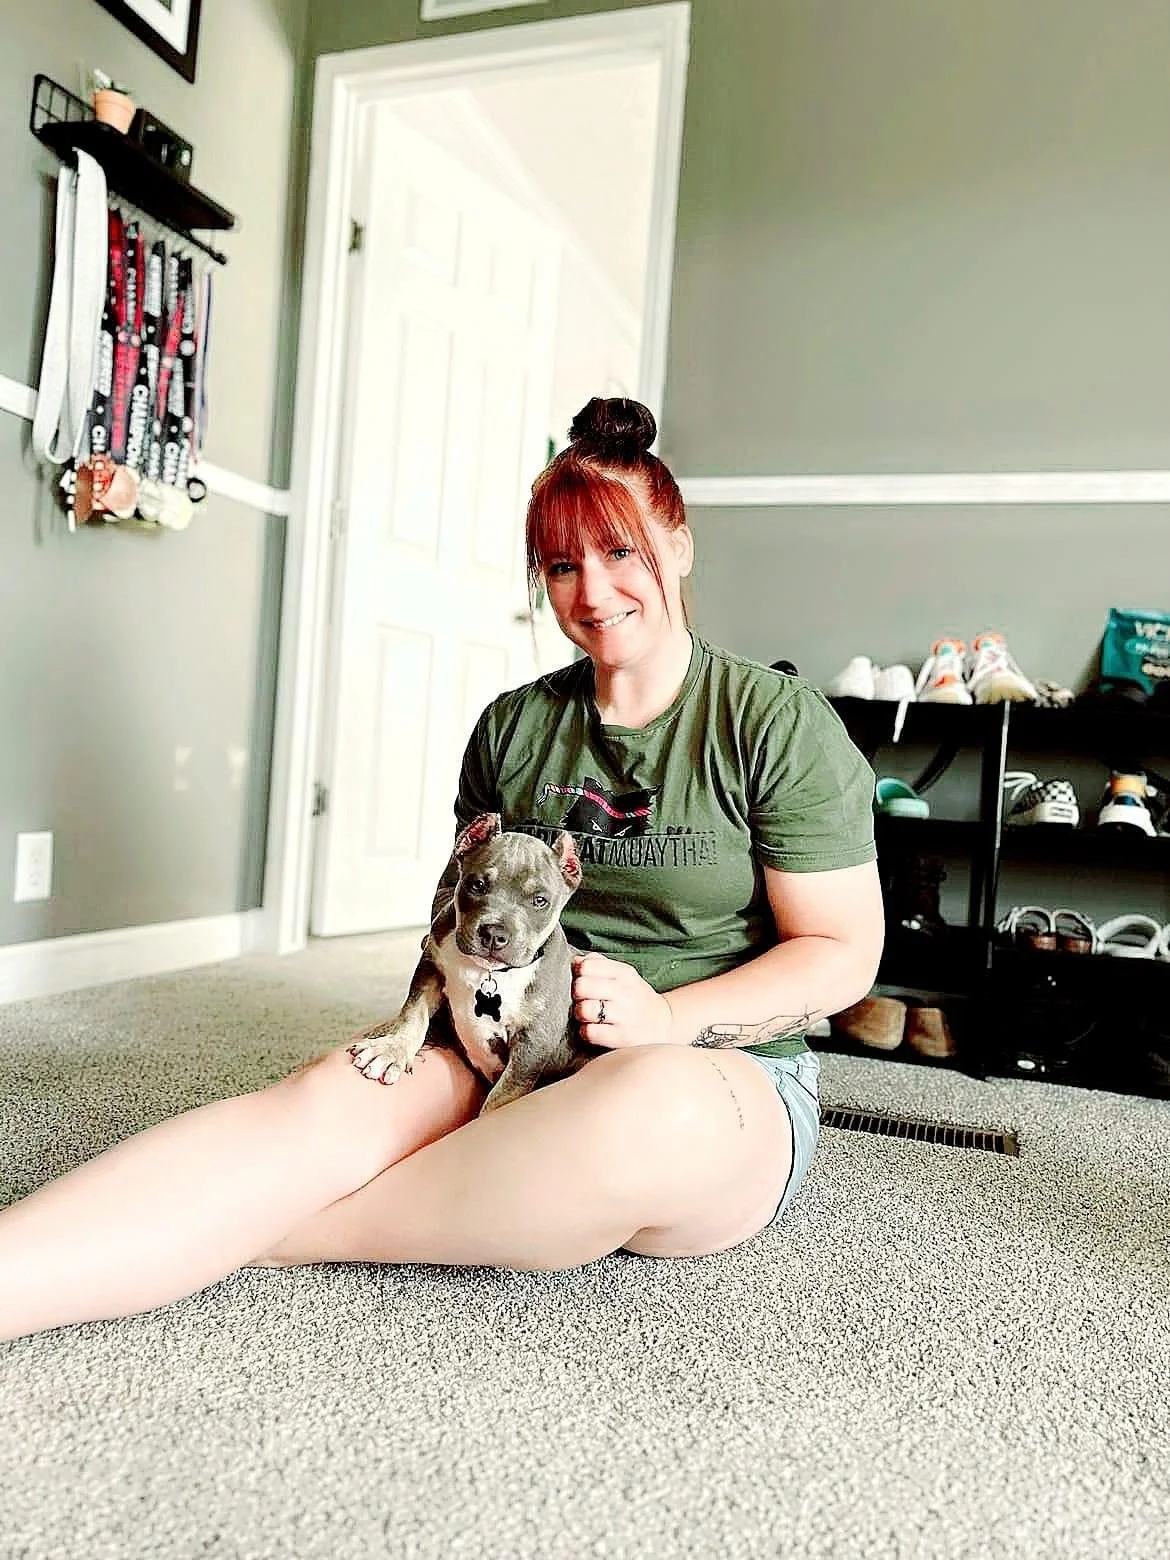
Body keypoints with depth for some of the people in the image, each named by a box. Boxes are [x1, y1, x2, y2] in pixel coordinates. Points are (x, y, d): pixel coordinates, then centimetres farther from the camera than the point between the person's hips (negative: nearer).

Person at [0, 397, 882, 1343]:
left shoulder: (781, 723, -3)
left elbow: (844, 953, -4)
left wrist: (668, 1022, -19)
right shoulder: (513, 726, 11)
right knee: (345, 1091, -28)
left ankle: (270, 1237, -24)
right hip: (515, 1059, 4)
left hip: (730, 1072, -3)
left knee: (657, 1104, -38)